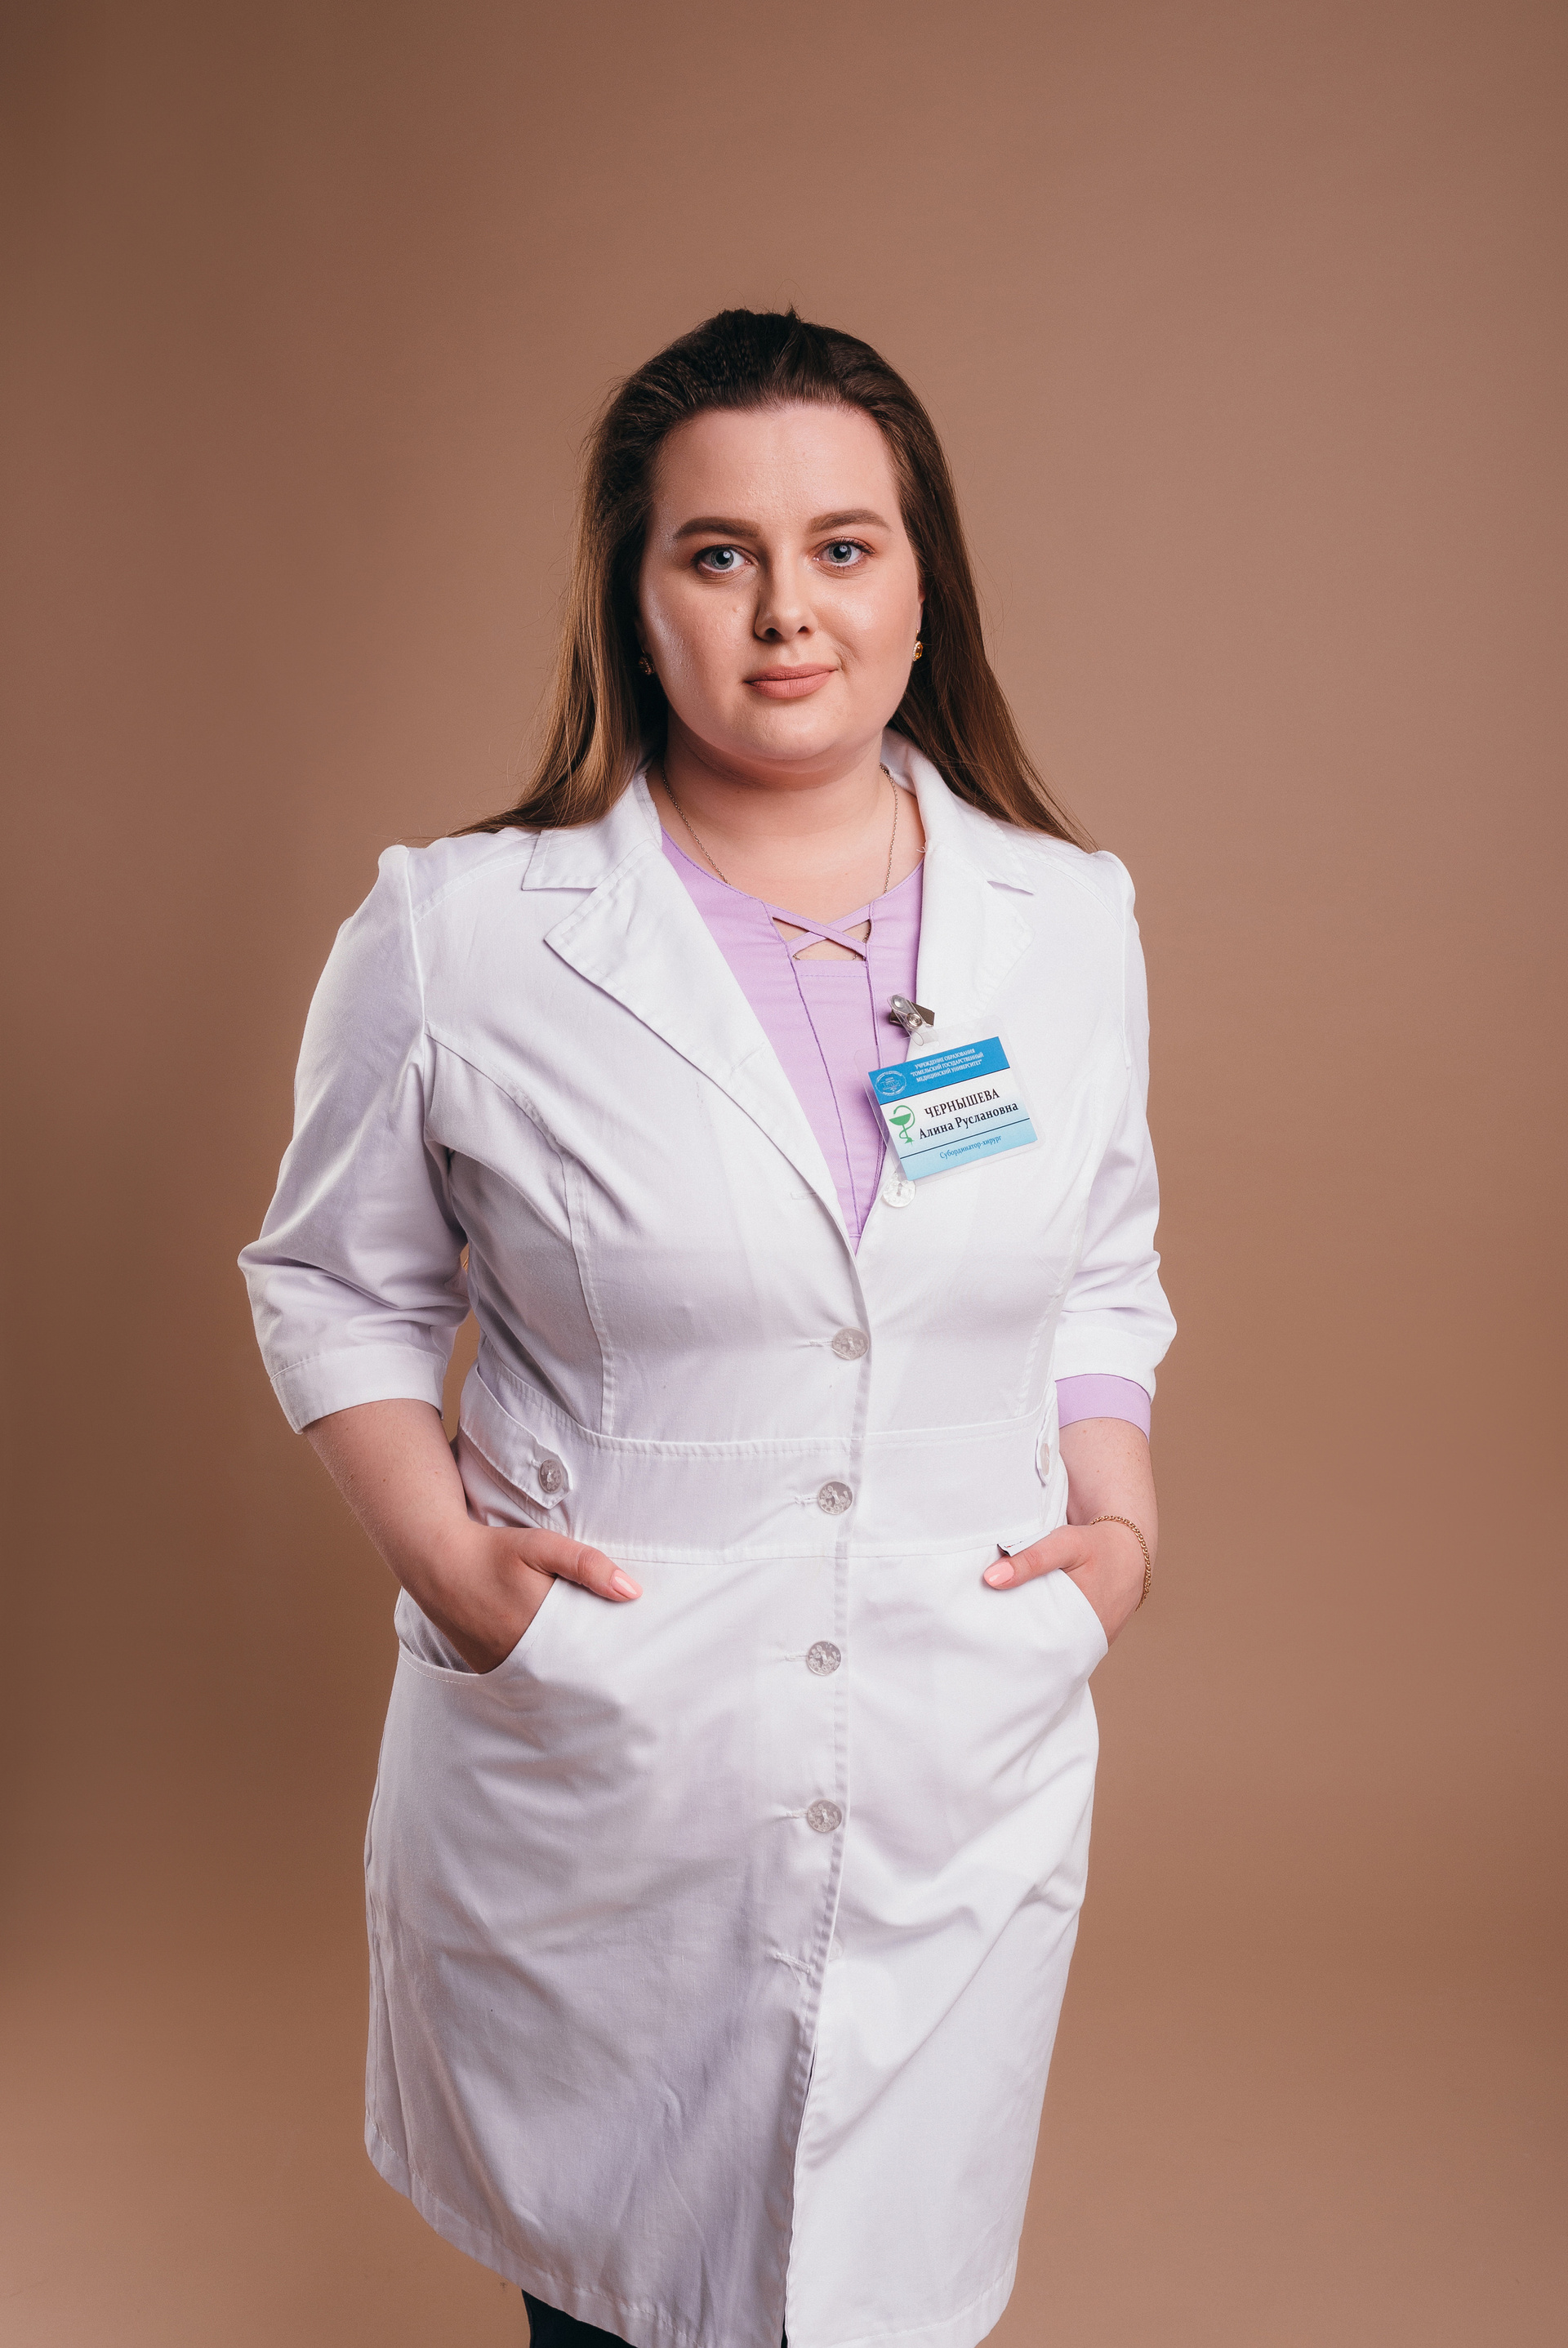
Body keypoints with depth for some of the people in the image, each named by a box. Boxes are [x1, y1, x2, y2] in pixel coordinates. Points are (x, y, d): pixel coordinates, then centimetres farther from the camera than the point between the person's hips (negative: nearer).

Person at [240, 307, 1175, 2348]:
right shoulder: (459, 936, -8)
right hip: (586, 1795, -1)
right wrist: (438, 1545, -9)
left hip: (964, 1779, 2)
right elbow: (334, 1282, 4)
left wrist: (1121, 1511, -1)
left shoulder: (1071, 921, 1)